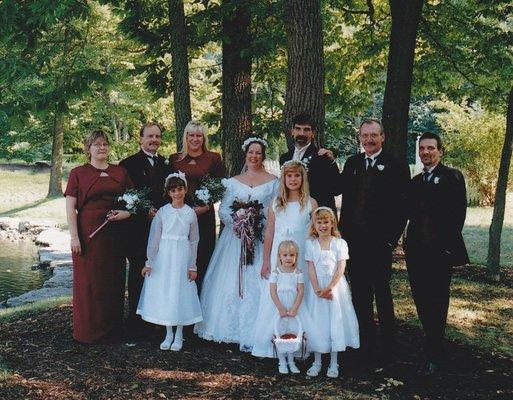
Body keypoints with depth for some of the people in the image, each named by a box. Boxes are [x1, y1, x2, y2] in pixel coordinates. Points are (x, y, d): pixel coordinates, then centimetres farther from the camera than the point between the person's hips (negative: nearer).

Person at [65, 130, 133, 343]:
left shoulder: (120, 172, 11)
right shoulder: (78, 173, 2)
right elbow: (70, 207, -2)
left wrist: (126, 212, -6)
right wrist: (74, 237, -10)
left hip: (115, 234, 3)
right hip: (88, 234, -3)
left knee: (114, 280, 8)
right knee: (88, 281, 2)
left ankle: (112, 329, 21)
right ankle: (87, 331, 14)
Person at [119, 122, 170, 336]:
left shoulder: (166, 164, 15)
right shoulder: (129, 164, -1)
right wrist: (144, 212, -15)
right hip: (139, 228, -4)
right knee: (138, 273, 2)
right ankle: (135, 322, 10)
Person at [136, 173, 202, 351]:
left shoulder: (190, 213, 0)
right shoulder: (162, 212, -1)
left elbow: (194, 241, 4)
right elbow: (154, 239, 1)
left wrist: (192, 266, 2)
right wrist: (149, 263, -1)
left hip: (182, 258, -1)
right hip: (163, 257, 1)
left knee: (180, 293, 3)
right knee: (163, 293, 5)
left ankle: (179, 336, 16)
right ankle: (168, 334, 19)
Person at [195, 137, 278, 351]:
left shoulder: (273, 182, 5)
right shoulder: (233, 182, 12)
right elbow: (223, 209, 7)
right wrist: (236, 222, -12)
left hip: (261, 239, -2)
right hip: (235, 237, 3)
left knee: (257, 283, -7)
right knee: (230, 282, 1)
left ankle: (252, 334, -3)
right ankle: (233, 328, 10)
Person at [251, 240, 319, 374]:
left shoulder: (298, 273, 1)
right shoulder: (275, 273, -2)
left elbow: (301, 291, -4)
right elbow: (273, 292, -7)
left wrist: (294, 309, -14)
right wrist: (281, 309, -15)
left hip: (294, 308, 1)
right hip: (277, 307, -1)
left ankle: (291, 361, 14)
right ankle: (282, 362, 10)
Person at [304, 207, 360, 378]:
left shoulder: (340, 243, -1)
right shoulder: (310, 244, 2)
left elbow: (341, 269, -8)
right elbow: (311, 269, -3)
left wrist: (328, 288, -17)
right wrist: (317, 289, -15)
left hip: (336, 286, -1)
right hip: (317, 287, 1)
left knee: (335, 321, 1)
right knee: (317, 321, 3)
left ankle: (333, 363, 11)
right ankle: (317, 361, 15)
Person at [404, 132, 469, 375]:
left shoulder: (452, 177, -2)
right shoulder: (415, 182, 17)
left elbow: (458, 213, -8)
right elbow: (412, 213, 14)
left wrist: (449, 245, -13)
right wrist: (410, 242, 1)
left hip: (440, 251, -6)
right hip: (416, 251, 6)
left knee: (437, 301, -1)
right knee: (421, 300, 9)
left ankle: (434, 354, 6)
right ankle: (433, 341, 25)